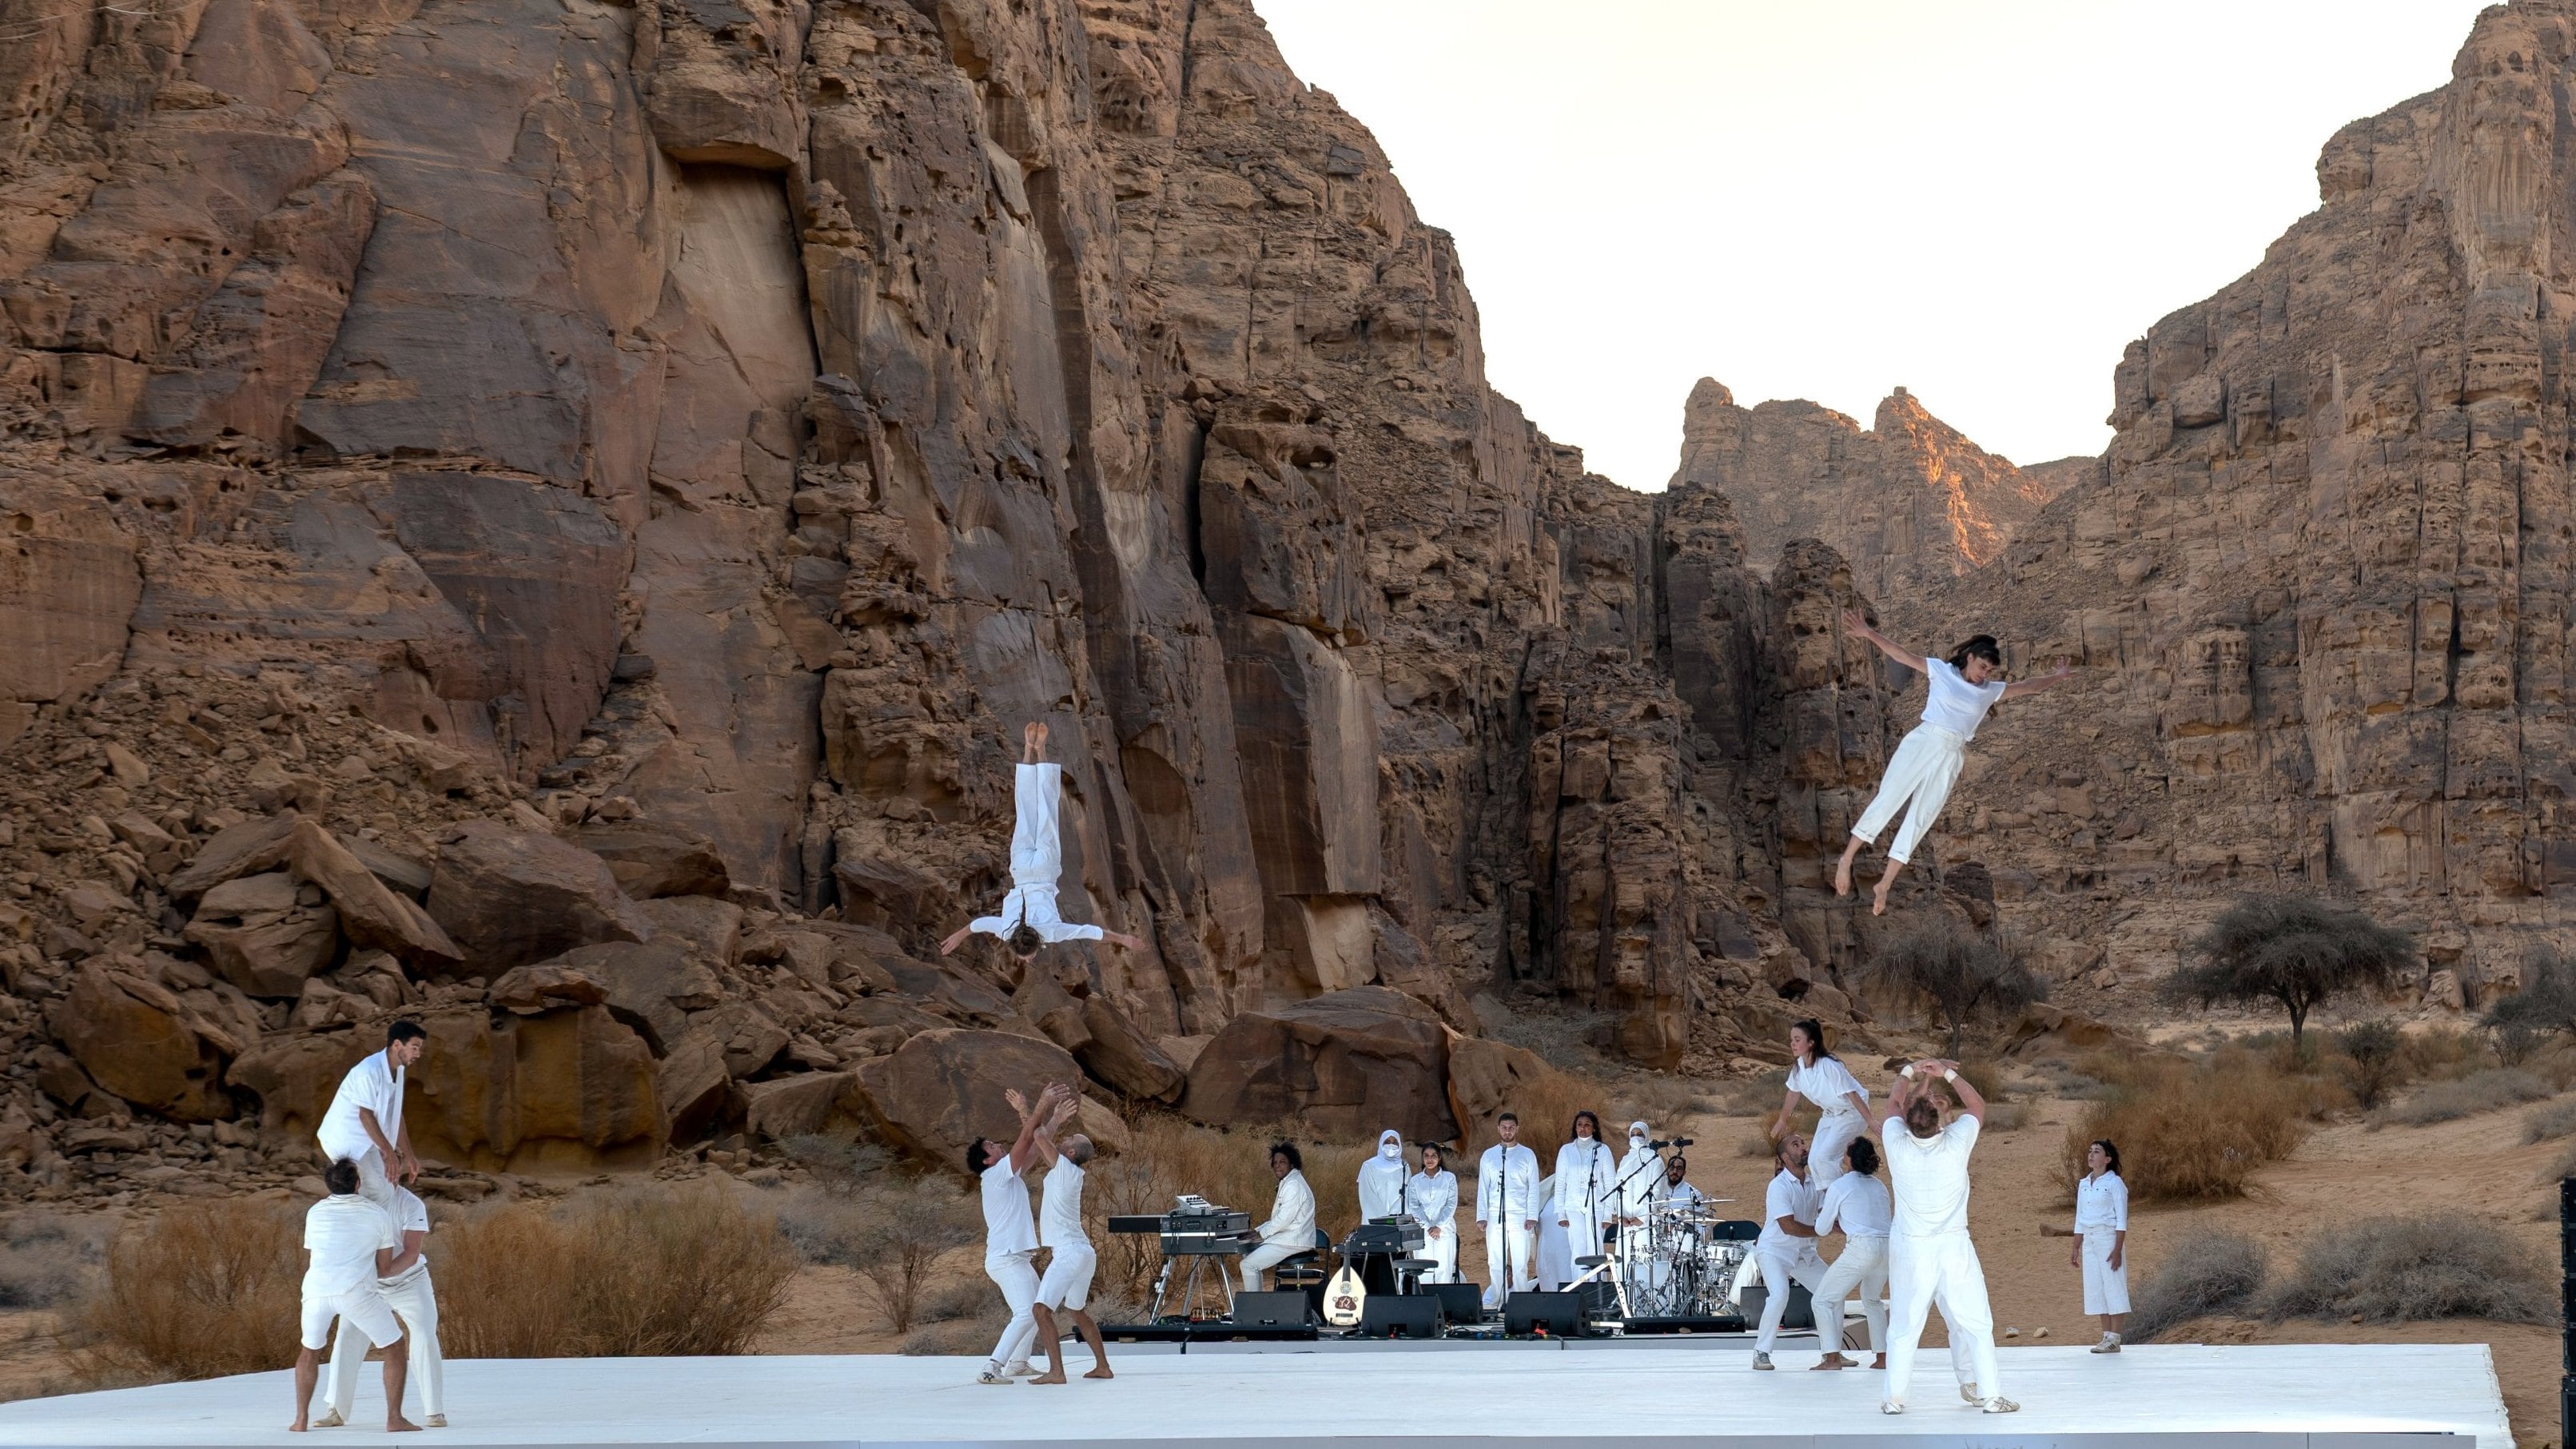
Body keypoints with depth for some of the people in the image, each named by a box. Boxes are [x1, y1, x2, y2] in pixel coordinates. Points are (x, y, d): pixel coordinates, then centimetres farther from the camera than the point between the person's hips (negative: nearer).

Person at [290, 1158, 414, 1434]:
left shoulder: (315, 1213, 21)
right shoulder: (379, 1216, 13)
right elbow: (384, 1268, 18)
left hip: (317, 1290, 3)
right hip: (355, 1291, -3)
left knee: (310, 1350, 29)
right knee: (395, 1347, 13)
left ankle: (302, 1419, 21)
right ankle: (394, 1419, 3)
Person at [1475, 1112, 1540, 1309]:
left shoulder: (1527, 1155, 7)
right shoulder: (1488, 1156, 12)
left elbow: (1533, 1187, 4)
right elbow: (1483, 1188, 10)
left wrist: (1532, 1216, -5)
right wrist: (1481, 1216, 2)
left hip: (1520, 1218, -2)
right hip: (1495, 1217, 2)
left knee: (1520, 1264, -5)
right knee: (1495, 1263, 2)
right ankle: (1497, 1304, 7)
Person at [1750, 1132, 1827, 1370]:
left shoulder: (1815, 1184, 3)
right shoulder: (1778, 1186, -19)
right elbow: (1788, 1226, -25)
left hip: (1804, 1252, 8)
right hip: (1774, 1251, -7)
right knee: (1779, 1294, -28)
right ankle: (1761, 1353, -17)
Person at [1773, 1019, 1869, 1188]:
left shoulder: (1829, 1066, -30)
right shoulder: (1798, 1066, -7)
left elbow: (1852, 1095, -27)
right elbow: (1793, 1093, 11)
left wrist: (1870, 1122, -28)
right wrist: (1783, 1120, 22)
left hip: (1851, 1113, -8)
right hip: (1830, 1114, 8)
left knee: (1824, 1157, -19)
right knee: (1814, 1160, -1)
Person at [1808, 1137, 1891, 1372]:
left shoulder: (1838, 1187, 2)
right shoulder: (1878, 1185, 19)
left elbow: (1822, 1230, 9)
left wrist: (1821, 1214, 31)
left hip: (1862, 1247, -6)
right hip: (1888, 1246, 6)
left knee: (1824, 1298, 6)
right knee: (1872, 1300, 29)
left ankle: (1832, 1358, -4)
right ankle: (1882, 1357, 22)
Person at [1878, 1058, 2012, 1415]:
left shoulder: (1897, 1145, -14)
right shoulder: (1956, 1144, -16)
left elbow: (1894, 1103, 8)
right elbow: (1977, 1106, 4)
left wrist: (1910, 1073, 18)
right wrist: (1948, 1074, 7)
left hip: (1909, 1248, 1)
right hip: (1953, 1248, -1)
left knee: (1903, 1326, 11)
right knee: (1975, 1324, 7)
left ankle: (1894, 1397, 12)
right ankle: (1990, 1395, 7)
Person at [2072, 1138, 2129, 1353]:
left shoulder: (2114, 1183, -6)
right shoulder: (2083, 1185, 12)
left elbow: (2122, 1219, -9)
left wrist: (2118, 1249, -16)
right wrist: (2075, 1249, 14)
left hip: (2109, 1238, -7)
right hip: (2089, 1241, 7)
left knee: (2113, 1288, -5)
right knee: (2096, 1290, 6)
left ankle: (2114, 1340, -4)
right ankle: (2107, 1336, 12)